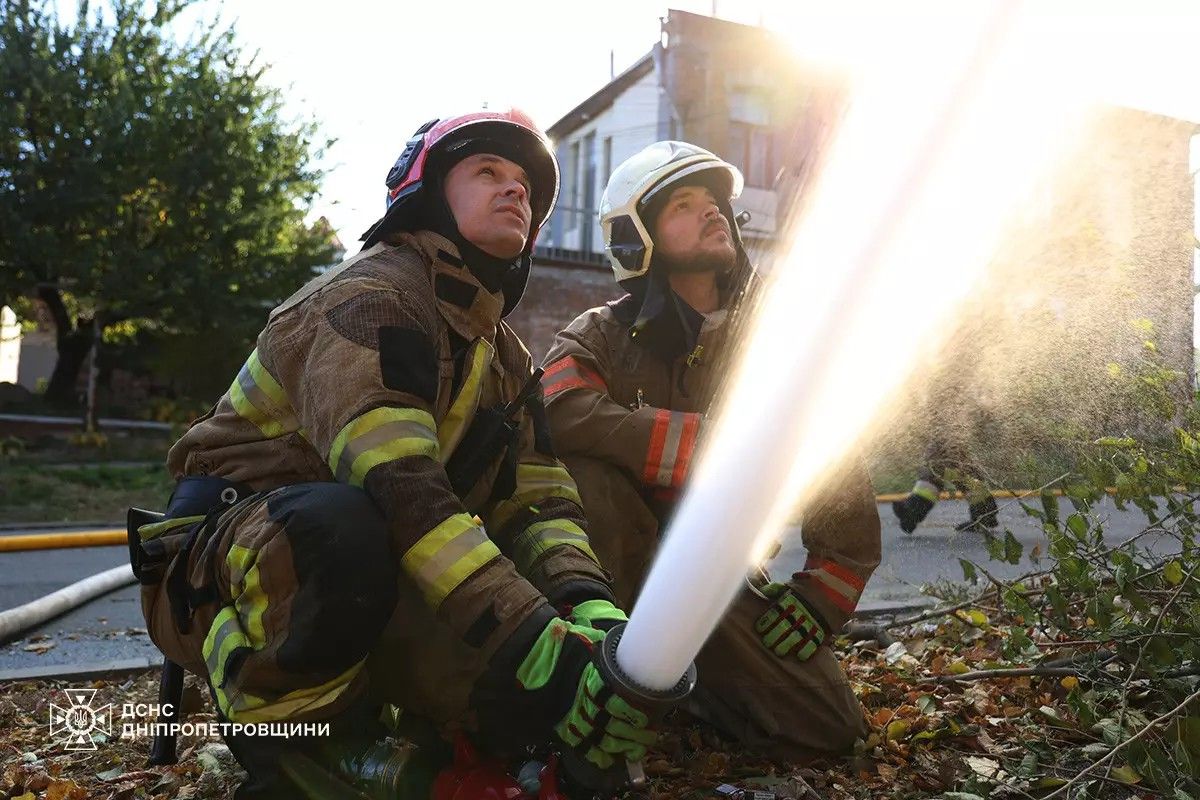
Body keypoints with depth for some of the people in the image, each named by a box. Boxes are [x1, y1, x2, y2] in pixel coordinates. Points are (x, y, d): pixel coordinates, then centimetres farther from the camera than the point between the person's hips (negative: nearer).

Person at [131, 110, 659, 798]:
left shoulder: (506, 359, 11)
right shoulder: (372, 296, -16)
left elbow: (539, 501, 0)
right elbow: (400, 491, -31)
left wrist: (591, 612, -21)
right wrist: (537, 647, -38)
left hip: (379, 590, 7)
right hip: (224, 576, -7)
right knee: (343, 525, -41)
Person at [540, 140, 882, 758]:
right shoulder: (602, 335, -8)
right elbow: (563, 411, -31)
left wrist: (824, 590, -12)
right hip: (627, 560, -2)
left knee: (827, 728, -8)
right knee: (585, 468, -32)